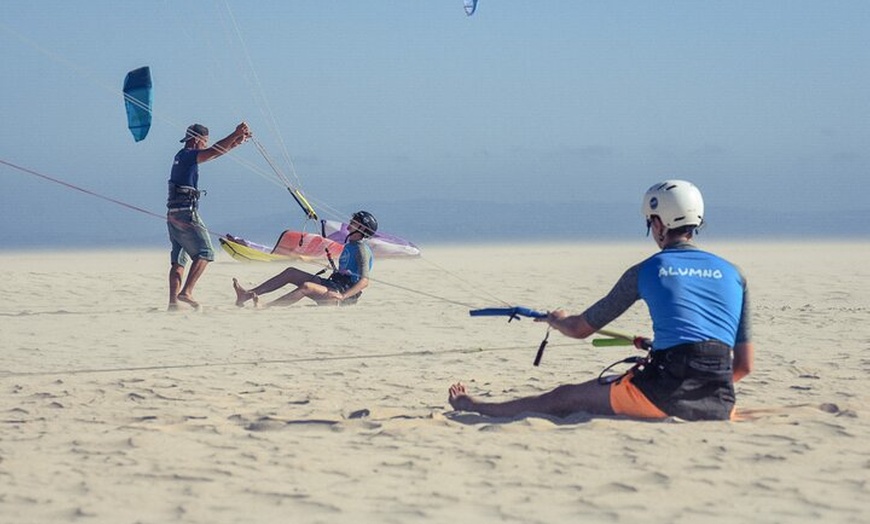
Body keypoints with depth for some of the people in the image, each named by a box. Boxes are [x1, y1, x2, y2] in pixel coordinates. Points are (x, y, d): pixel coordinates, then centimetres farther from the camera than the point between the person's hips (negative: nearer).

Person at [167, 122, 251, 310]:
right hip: (186, 212, -10)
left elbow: (214, 153, 24)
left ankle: (173, 301, 2)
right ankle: (186, 292, -16)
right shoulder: (188, 155, -9)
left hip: (173, 214, 10)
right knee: (205, 252, -6)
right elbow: (214, 151, -20)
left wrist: (235, 142, 20)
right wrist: (235, 134, -17)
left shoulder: (182, 156, 19)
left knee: (178, 259, 8)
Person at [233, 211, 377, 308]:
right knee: (290, 272, 3)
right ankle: (248, 294, -6)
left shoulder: (362, 250, -11)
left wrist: (342, 296, -32)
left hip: (346, 291, -10)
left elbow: (364, 282, -23)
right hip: (333, 284, 10)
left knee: (306, 287, -35)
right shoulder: (349, 245, 19)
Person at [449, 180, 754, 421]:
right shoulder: (732, 274, 16)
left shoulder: (645, 272, 9)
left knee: (565, 398, 21)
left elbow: (580, 329, 21)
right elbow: (745, 365, 15)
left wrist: (556, 321, 44)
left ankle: (474, 406, 32)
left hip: (666, 391, -1)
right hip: (719, 404, 1)